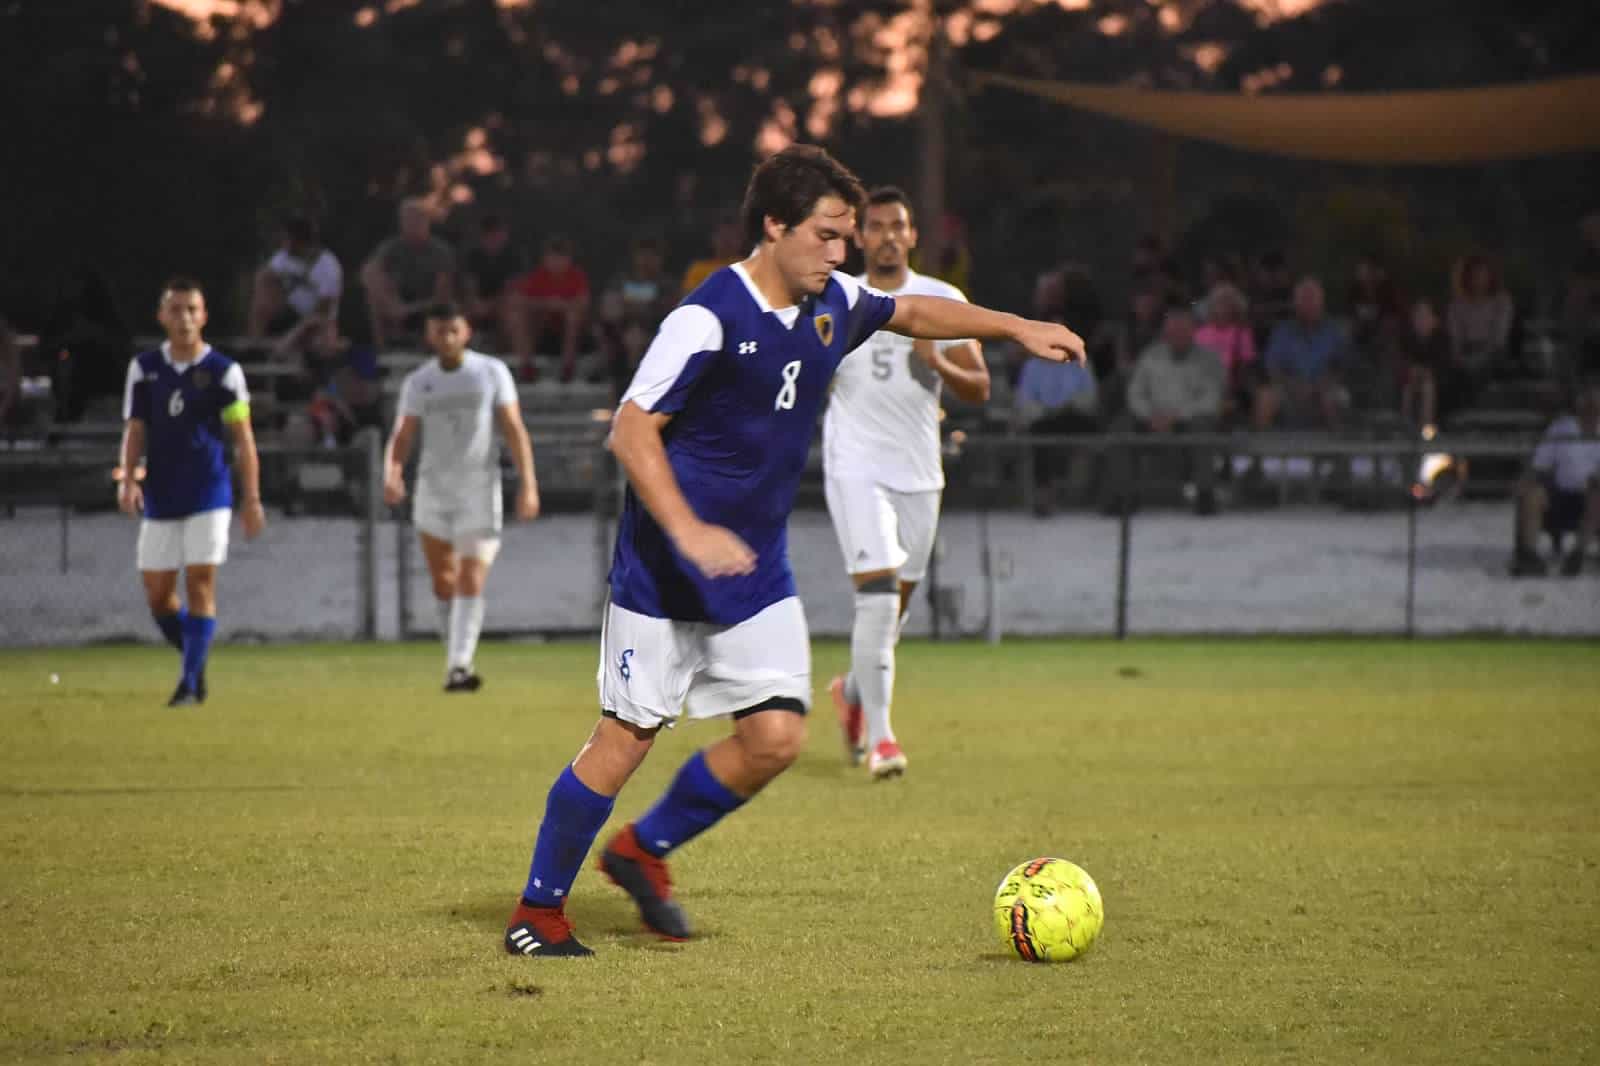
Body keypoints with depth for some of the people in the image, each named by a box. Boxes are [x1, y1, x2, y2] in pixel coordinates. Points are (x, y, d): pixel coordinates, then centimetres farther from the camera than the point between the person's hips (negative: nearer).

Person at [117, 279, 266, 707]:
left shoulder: (222, 370, -2)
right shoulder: (144, 368, 6)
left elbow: (243, 439, -1)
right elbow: (135, 430, 6)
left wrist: (252, 499, -5)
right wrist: (128, 479, -10)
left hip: (209, 494, -3)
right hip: (160, 498, 3)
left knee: (200, 583, -10)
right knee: (157, 592, 4)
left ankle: (190, 682, -6)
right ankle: (194, 660, 26)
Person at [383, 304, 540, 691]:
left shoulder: (492, 372, 0)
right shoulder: (417, 382, 5)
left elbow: (515, 430, -1)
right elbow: (402, 436, 0)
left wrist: (528, 484, -8)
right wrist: (391, 474, -20)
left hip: (479, 488, -2)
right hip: (433, 487, 2)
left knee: (471, 582, -12)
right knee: (443, 580, 7)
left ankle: (459, 667, -17)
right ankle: (456, 655, 22)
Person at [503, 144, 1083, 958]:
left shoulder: (832, 304, 4)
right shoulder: (710, 318, -19)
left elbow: (912, 312, 25)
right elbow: (631, 430, -21)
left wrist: (1018, 328, 20)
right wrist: (689, 533, -30)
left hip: (757, 570, 7)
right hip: (664, 574, -7)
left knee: (775, 737, -4)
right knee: (627, 737, -5)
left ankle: (643, 850, 18)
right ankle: (537, 910, 9)